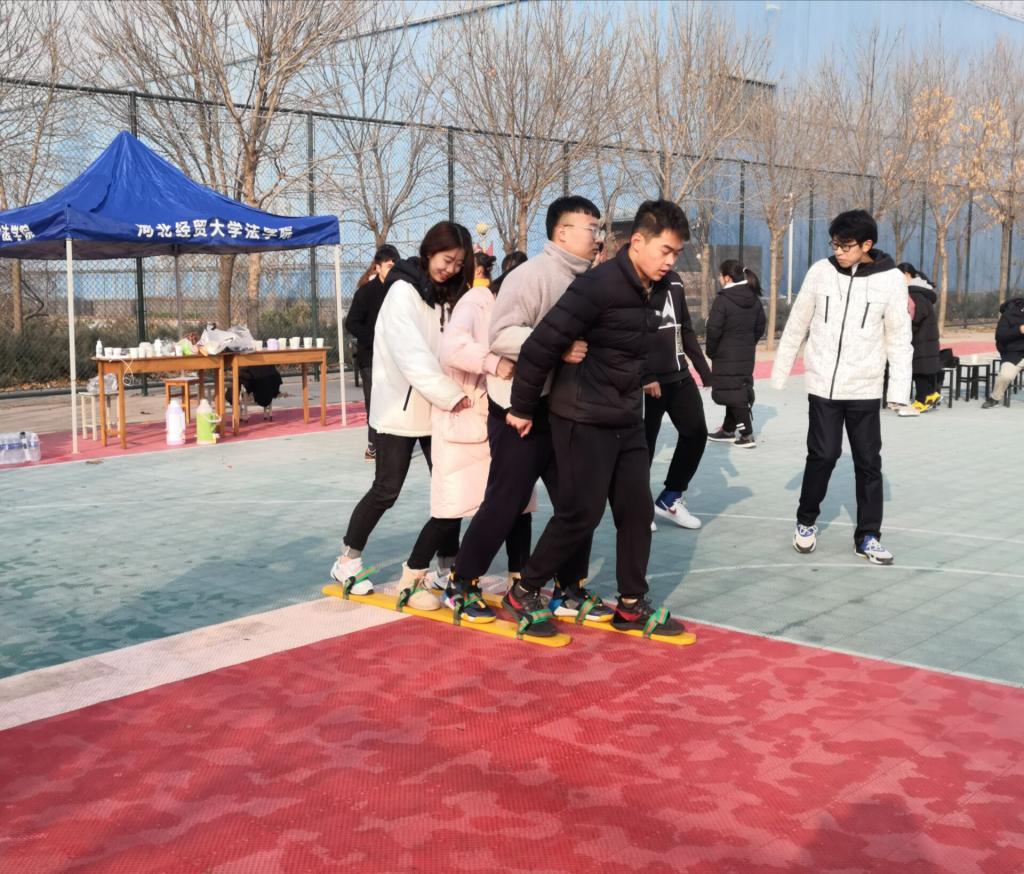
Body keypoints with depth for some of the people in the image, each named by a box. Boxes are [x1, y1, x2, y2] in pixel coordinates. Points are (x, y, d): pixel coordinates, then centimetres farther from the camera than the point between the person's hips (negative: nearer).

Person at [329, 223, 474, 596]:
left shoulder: (446, 295, 11)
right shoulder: (404, 290, -12)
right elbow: (412, 355, -23)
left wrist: (453, 395, -12)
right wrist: (452, 395, -28)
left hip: (436, 407, 6)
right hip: (401, 406, -6)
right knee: (386, 490, 0)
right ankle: (347, 562, 16)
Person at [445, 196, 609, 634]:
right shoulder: (532, 275, -15)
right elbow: (501, 334, -24)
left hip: (564, 409, 8)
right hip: (521, 407, -8)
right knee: (505, 503, 0)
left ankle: (569, 592, 22)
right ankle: (461, 585, 17)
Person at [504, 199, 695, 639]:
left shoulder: (654, 288, 3)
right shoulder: (599, 285, -22)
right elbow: (542, 344, -20)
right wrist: (523, 408, -12)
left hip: (628, 420, 8)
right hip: (584, 419, -8)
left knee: (637, 509, 9)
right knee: (581, 514, -1)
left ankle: (631, 605, 22)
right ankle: (523, 593, 17)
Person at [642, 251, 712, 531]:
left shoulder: (673, 281, 12)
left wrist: (702, 367, 14)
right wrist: (645, 377, -22)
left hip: (679, 375, 8)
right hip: (648, 381, -8)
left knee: (696, 433, 8)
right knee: (644, 442, 1)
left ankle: (670, 499, 23)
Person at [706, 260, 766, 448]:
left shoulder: (723, 299, -16)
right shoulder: (754, 299, 6)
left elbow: (714, 330, -17)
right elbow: (760, 327, 11)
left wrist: (711, 351, -3)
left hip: (726, 356, -7)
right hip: (746, 355, 7)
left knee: (734, 393, -2)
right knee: (738, 390, 16)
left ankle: (747, 435, -3)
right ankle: (728, 430, 28)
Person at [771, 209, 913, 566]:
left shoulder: (891, 279, -6)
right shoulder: (821, 271, -3)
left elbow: (899, 337, -2)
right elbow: (797, 325, 5)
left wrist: (899, 387, -9)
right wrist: (780, 371, 7)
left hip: (865, 389, 0)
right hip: (823, 385, 0)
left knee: (868, 461, 6)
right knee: (823, 455, 0)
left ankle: (868, 536, 17)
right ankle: (806, 521, 21)